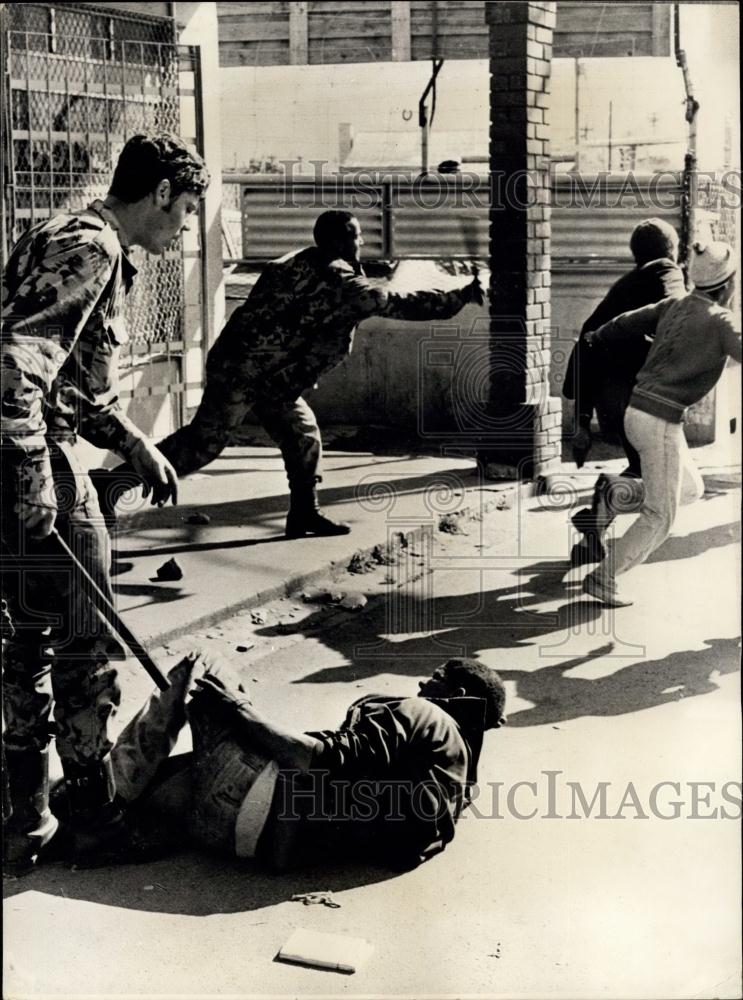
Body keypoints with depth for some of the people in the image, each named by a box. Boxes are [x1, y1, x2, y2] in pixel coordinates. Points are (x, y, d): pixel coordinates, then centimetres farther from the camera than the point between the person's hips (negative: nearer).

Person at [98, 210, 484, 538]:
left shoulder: (305, 264, 11)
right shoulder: (340, 282, -16)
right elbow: (399, 304, -14)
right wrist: (462, 297, -6)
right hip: (244, 372, -10)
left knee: (303, 437, 13)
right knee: (203, 442, -8)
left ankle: (304, 514, 23)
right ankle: (115, 483, -4)